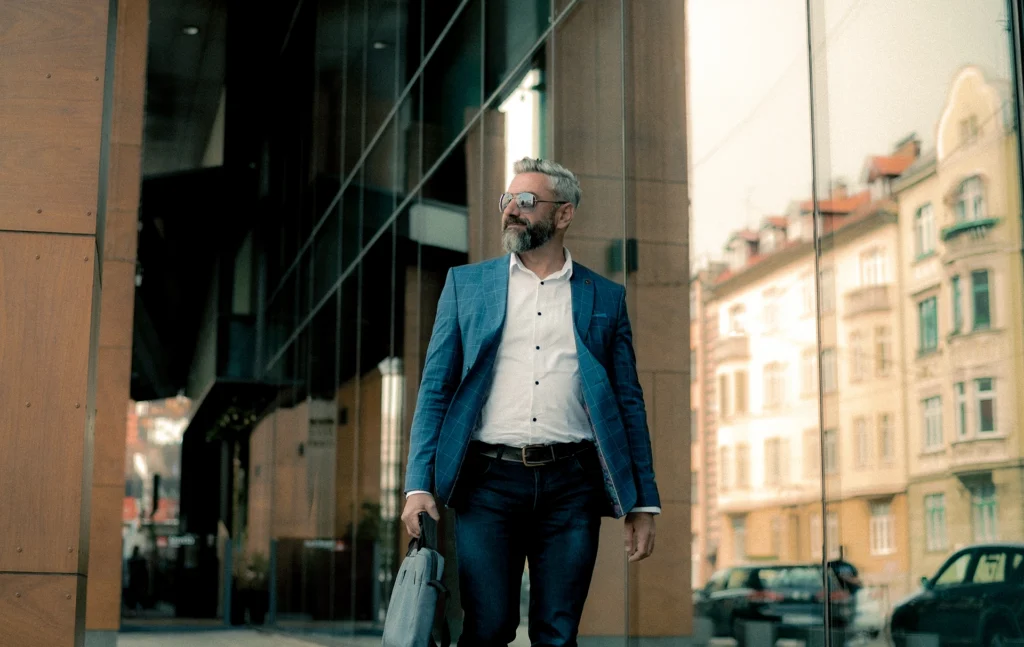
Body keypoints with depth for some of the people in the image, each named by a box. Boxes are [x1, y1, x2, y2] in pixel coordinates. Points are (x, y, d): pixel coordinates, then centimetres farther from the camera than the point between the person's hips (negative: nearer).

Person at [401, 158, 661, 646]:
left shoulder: (605, 298, 12)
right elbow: (434, 391, 8)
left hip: (570, 485, 1)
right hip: (489, 480, 0)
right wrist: (419, 485, -4)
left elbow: (629, 404, 11)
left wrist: (643, 502, 5)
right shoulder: (466, 284, 11)